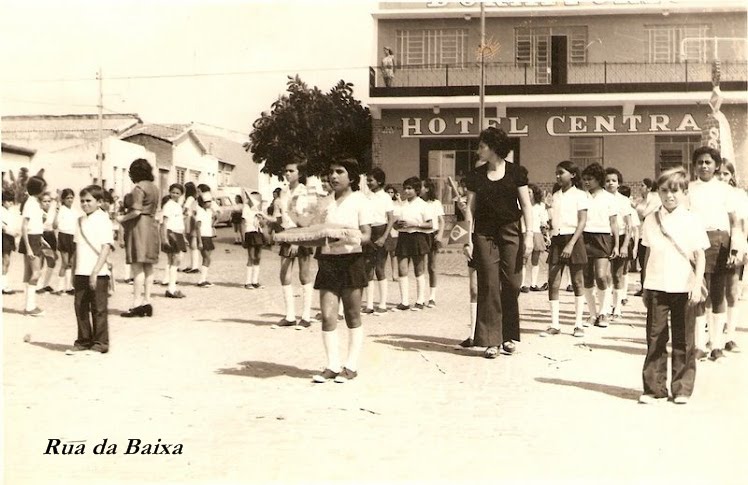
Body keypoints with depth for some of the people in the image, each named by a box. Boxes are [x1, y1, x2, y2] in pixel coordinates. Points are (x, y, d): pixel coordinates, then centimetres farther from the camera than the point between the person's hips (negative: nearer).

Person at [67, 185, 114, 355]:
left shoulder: (103, 221, -9)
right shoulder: (81, 221, 13)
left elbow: (106, 248, -15)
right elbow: (78, 247, 18)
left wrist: (95, 272, -21)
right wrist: (75, 272, 16)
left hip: (98, 274, -7)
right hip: (81, 272, 7)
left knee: (99, 309, 1)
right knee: (80, 307, 10)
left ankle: (100, 343, 9)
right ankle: (83, 341, 20)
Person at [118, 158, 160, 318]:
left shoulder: (139, 188, -13)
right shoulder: (154, 188, 14)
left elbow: (136, 211, -20)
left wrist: (122, 218, -6)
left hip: (138, 227, -9)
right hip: (152, 226, 9)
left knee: (137, 267, -8)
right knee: (148, 267, 11)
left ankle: (137, 305, -9)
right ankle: (146, 302, 13)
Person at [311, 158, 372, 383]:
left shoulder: (359, 200, -1)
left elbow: (366, 235, -6)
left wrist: (352, 237, -26)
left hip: (351, 259, -4)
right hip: (328, 260, 4)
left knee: (352, 317, 5)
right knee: (328, 316, -2)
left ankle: (351, 366, 13)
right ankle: (332, 366, 6)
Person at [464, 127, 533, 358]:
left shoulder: (515, 172, 1)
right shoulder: (476, 175, 6)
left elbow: (526, 205, 2)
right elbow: (471, 208, 7)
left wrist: (529, 234, -5)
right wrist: (469, 239, 1)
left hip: (510, 233, -1)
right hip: (484, 235, 1)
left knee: (511, 284, 1)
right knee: (489, 286, -2)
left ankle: (509, 336, 16)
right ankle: (491, 341, 1)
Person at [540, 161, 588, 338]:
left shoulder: (579, 195, -3)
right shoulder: (555, 196, 14)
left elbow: (582, 221, -9)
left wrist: (571, 244, -17)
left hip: (573, 239, -5)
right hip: (556, 240, 5)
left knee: (577, 282, 3)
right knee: (553, 282, -1)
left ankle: (578, 324, 8)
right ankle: (554, 324, 3)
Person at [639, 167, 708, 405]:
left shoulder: (692, 221, -1)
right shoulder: (651, 220, 7)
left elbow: (700, 257, 0)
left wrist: (697, 286, -9)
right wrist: (645, 287, 12)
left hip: (683, 289, -2)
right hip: (657, 288, 2)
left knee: (683, 341, 4)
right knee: (655, 338, 3)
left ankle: (682, 389, 12)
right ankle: (654, 387, 9)